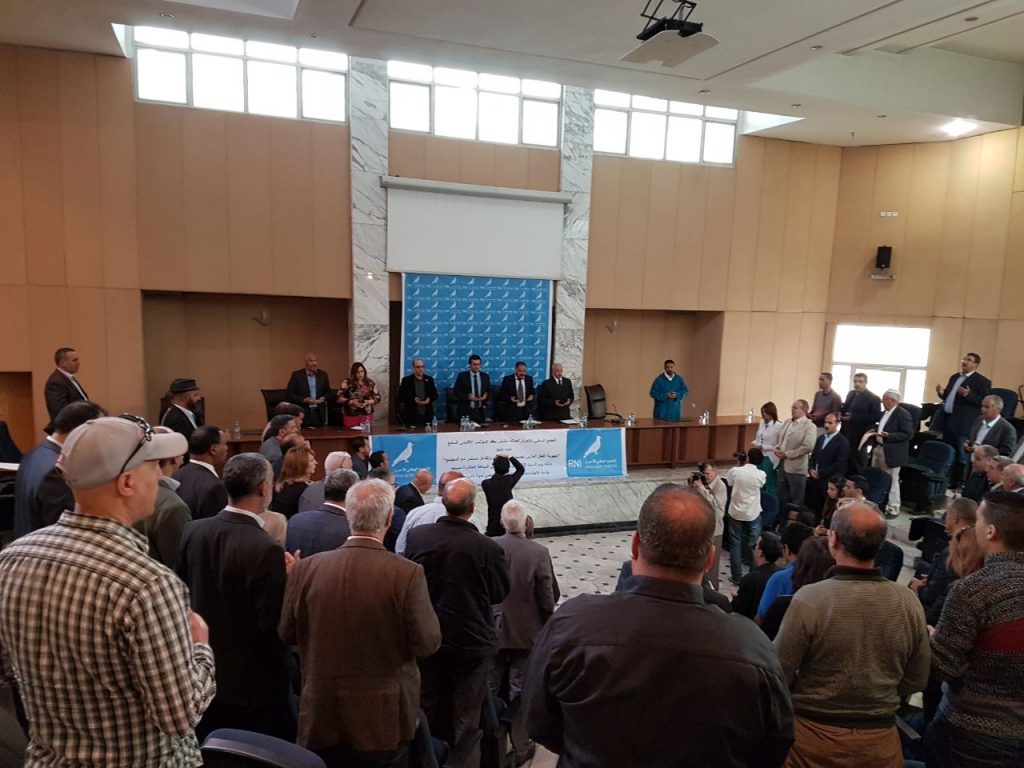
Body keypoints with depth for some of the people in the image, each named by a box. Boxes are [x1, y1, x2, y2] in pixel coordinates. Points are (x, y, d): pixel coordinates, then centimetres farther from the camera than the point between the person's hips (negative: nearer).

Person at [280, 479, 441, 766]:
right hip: (383, 720, -2)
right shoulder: (407, 573, -20)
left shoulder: (306, 568, -9)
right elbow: (427, 643, -12)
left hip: (321, 717, 3)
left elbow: (286, 635, 3)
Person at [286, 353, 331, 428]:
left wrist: (323, 398, -6)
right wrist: (303, 400, -15)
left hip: (319, 414, 3)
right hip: (302, 414, -3)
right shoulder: (297, 375, -3)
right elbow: (288, 394, -3)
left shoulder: (323, 375, 7)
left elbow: (328, 392, 16)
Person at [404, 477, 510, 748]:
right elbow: (500, 593, -8)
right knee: (465, 718, 15)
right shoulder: (488, 548, -24)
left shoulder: (416, 536, -15)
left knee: (432, 712, 22)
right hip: (472, 642, -3)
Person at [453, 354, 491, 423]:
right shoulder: (462, 375, -1)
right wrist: (467, 397, -17)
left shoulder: (485, 376, 8)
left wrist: (486, 396, -9)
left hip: (481, 411, 3)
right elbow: (456, 391, -2)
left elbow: (489, 391, 14)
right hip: (466, 410, -3)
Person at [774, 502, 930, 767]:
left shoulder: (809, 599, -24)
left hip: (812, 735, -3)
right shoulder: (909, 602, -12)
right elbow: (916, 682, 1)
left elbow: (779, 674, -15)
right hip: (881, 738, 3)